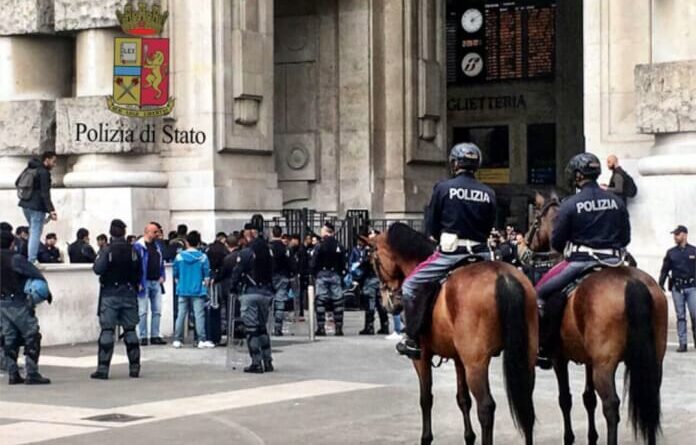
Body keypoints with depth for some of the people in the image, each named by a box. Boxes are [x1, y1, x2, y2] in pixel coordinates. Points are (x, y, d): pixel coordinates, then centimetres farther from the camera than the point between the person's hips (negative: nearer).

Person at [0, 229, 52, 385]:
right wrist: (47, 292, -7)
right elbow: (36, 274, -17)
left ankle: (13, 374, 11)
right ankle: (32, 374, -5)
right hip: (18, 303, -7)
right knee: (32, 337, -1)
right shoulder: (15, 258, -15)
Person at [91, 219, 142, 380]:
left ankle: (103, 368, -9)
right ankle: (134, 367, 11)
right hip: (129, 294, 3)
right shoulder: (133, 251, 0)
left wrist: (96, 262, 2)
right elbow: (139, 272, 4)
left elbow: (98, 269, -20)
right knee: (130, 330, 10)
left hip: (110, 294, -3)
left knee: (107, 330, -4)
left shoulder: (107, 250, -11)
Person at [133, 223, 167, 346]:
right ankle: (143, 337, 1)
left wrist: (162, 276, 7)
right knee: (143, 311, -2)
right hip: (144, 282, -7)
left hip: (156, 282, 7)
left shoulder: (157, 246, 14)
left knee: (157, 310, 7)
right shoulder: (139, 246, -8)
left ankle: (155, 336, 12)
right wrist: (138, 282, -15)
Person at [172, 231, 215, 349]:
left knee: (181, 315, 8)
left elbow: (175, 274, 4)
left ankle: (177, 340, 9)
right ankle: (202, 340, -3)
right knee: (199, 315, 0)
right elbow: (207, 276, -2)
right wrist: (205, 287, 13)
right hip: (198, 291, -2)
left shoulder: (179, 256, -1)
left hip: (182, 290, 2)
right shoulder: (203, 257, -5)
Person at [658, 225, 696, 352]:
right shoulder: (671, 253, 9)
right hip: (677, 288, 2)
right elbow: (665, 270, 10)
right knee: (680, 316, 3)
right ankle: (682, 343, 6)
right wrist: (660, 286, 2)